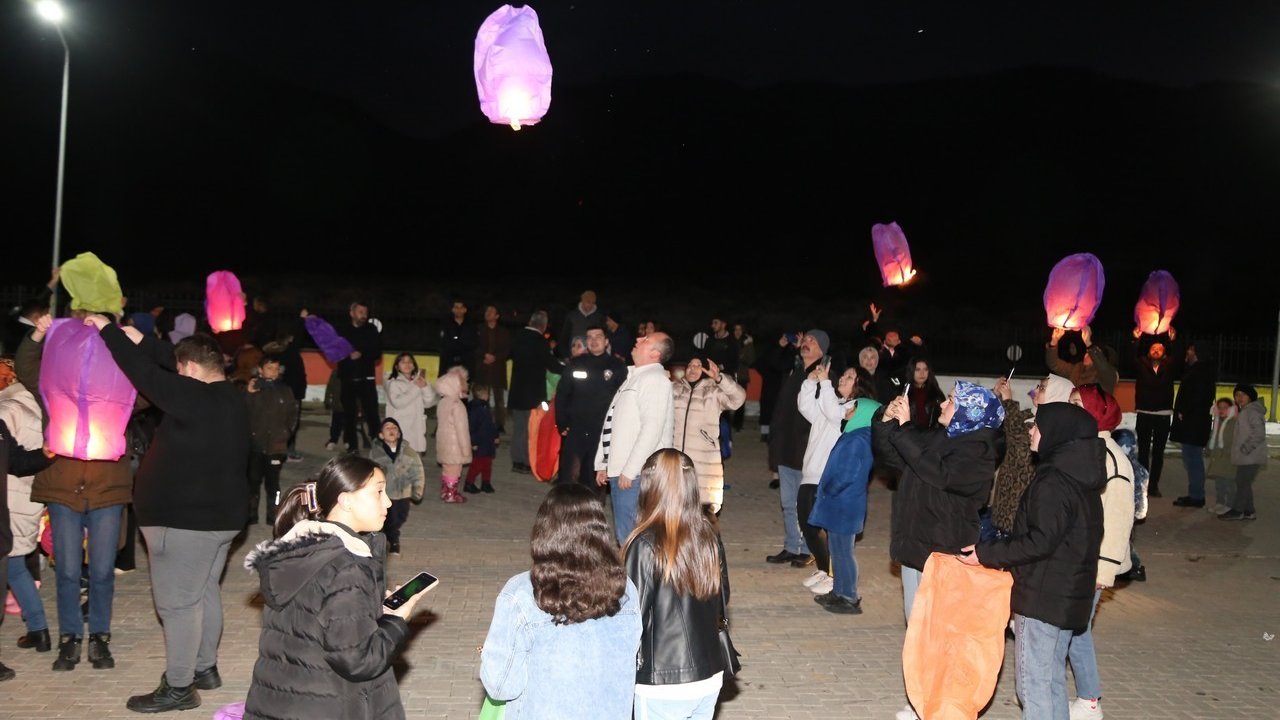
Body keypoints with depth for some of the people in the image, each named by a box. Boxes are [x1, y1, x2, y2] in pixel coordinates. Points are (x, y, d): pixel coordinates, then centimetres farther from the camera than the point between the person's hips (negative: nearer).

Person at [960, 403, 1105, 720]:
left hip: (1041, 598, -9)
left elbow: (1040, 542, -23)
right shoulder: (1081, 480, 10)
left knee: (1034, 685, -1)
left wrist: (986, 553, -15)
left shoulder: (1052, 484, -20)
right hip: (1069, 596, 9)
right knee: (1053, 680, 18)